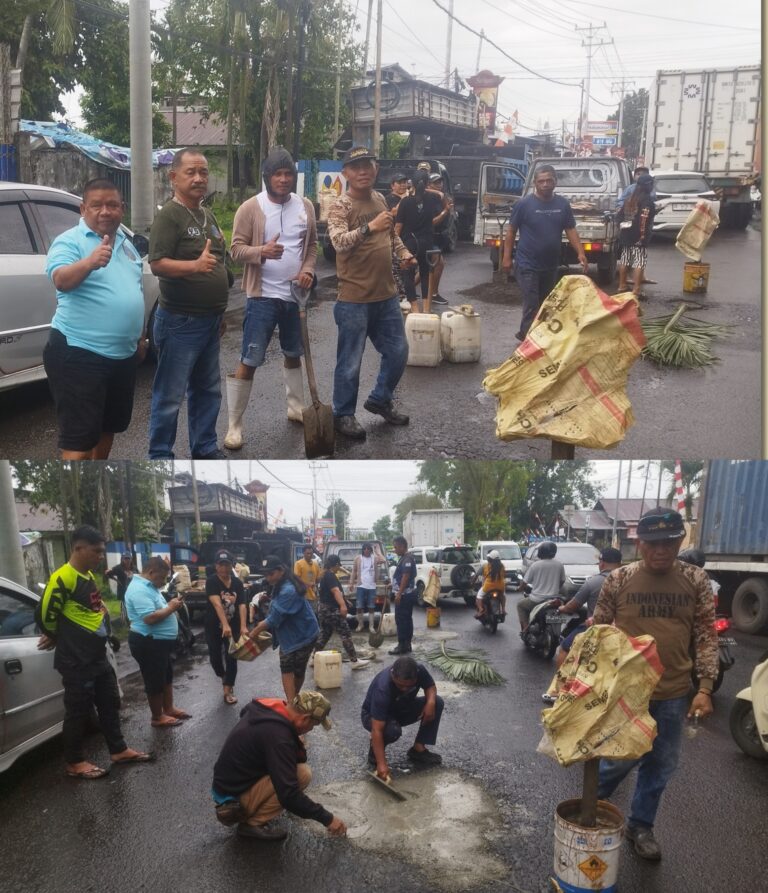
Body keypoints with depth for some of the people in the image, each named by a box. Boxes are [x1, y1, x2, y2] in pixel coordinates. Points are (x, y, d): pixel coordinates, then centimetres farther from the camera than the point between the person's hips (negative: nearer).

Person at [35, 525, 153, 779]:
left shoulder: (89, 576, 10)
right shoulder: (63, 578, -20)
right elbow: (45, 615, -20)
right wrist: (59, 639, -3)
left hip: (98, 657, 9)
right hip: (76, 662, -9)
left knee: (110, 704, 16)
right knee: (79, 711, 3)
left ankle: (119, 750, 28)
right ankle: (74, 762, 19)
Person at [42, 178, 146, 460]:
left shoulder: (126, 243, 13)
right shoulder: (69, 241, -11)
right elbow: (61, 280, -30)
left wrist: (140, 337, 21)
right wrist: (90, 262, -48)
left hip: (123, 354, 8)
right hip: (78, 354, -8)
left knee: (109, 425, 21)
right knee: (79, 436, -7)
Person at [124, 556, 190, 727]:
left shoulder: (149, 586, 11)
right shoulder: (139, 590, -24)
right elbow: (150, 618, -31)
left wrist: (171, 604, 1)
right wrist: (171, 608, -20)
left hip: (160, 641, 11)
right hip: (148, 643, -11)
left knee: (166, 676, 21)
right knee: (155, 681, 4)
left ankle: (169, 709, 34)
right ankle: (157, 717, 18)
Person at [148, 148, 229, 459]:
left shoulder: (207, 216, 15)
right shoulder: (169, 215, -11)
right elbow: (157, 264, -21)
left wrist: (219, 311, 22)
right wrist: (194, 265, -37)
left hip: (209, 320, 9)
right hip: (180, 321, -9)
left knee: (208, 390, 16)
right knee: (170, 395, -2)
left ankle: (205, 448, 27)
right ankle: (160, 456, 7)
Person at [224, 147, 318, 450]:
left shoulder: (305, 207, 5)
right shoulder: (251, 208, -9)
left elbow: (312, 244, 13)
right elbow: (236, 249, -10)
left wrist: (308, 269, -6)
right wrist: (262, 251, -29)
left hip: (295, 294, 5)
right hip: (262, 296, -5)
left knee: (293, 354, 20)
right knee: (249, 361, -5)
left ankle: (296, 408, 39)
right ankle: (234, 425, 3)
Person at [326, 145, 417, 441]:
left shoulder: (380, 200, 10)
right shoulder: (340, 207, -12)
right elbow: (339, 241, -30)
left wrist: (403, 252, 6)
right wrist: (369, 227, -44)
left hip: (387, 295, 7)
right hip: (354, 300, -7)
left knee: (398, 352, 17)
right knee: (350, 363, 2)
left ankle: (380, 400, 37)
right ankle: (343, 415, 19)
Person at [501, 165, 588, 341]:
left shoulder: (563, 204, 3)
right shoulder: (524, 204, -8)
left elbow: (570, 230, 6)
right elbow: (511, 231, -3)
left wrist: (580, 253, -6)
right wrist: (507, 257, -6)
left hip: (551, 265, 5)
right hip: (527, 265, -5)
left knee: (546, 304, 15)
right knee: (532, 305, -7)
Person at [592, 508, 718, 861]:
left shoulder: (696, 580, -3)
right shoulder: (618, 580, -8)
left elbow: (706, 636, 1)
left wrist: (705, 688, -5)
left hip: (673, 693, 3)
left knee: (660, 765, 14)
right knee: (622, 757, 5)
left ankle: (640, 826, 35)